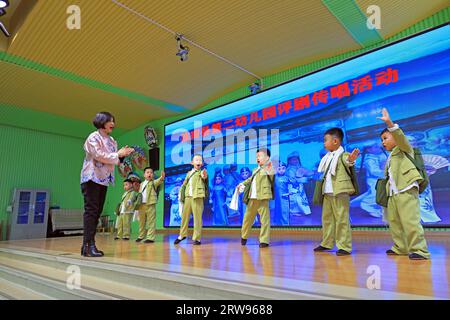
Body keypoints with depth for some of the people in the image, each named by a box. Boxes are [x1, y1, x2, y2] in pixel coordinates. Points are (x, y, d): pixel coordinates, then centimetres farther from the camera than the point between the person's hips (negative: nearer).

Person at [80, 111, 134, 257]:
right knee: (91, 211, -11)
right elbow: (98, 155, -17)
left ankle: (88, 244, 10)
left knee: (97, 212, 6)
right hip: (92, 178, -8)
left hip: (104, 179, 8)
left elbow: (115, 160, 14)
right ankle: (88, 245, -10)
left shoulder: (111, 141, 17)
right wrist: (117, 154, -11)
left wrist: (123, 154, -4)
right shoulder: (93, 137, -5)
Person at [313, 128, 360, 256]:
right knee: (327, 218, 15)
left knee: (342, 219, -5)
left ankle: (344, 246, 2)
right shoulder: (328, 157, 16)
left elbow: (347, 161, -32)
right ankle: (327, 243, 27)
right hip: (327, 193, 9)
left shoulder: (343, 155, -9)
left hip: (340, 192, -9)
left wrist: (351, 159, -54)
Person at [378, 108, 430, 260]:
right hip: (393, 193, 9)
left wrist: (389, 123, -28)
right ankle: (401, 248, 20)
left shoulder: (403, 149, 4)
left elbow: (400, 137, -17)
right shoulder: (390, 158, 26)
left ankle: (419, 250, -6)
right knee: (393, 221, 11)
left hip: (407, 190, -9)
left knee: (410, 221, -14)